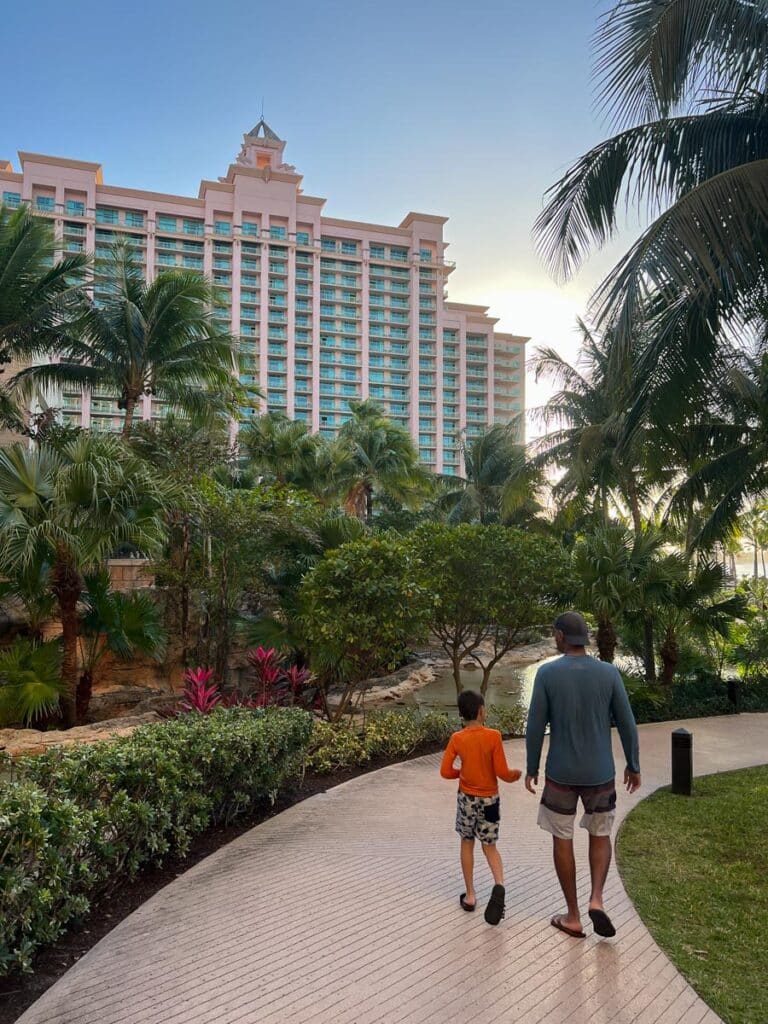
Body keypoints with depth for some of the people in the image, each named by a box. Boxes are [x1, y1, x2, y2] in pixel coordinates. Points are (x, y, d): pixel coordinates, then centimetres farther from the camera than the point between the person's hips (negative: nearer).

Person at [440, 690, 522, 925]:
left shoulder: (457, 739, -10)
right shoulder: (493, 736, -17)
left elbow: (445, 771, -9)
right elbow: (502, 772, -15)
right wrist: (515, 774, 5)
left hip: (466, 798, 1)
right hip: (489, 799, -1)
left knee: (467, 843, 18)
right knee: (489, 845, 14)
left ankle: (470, 895, 22)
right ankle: (499, 884, -11)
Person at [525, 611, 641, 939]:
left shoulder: (546, 673, -12)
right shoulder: (609, 673, -8)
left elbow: (535, 727, -9)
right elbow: (627, 724, -2)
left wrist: (531, 768, 4)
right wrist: (633, 765, 12)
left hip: (560, 774, -1)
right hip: (601, 774, 2)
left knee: (562, 839, 14)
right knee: (600, 835, 21)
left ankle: (573, 915, 19)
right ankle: (596, 898, 3)